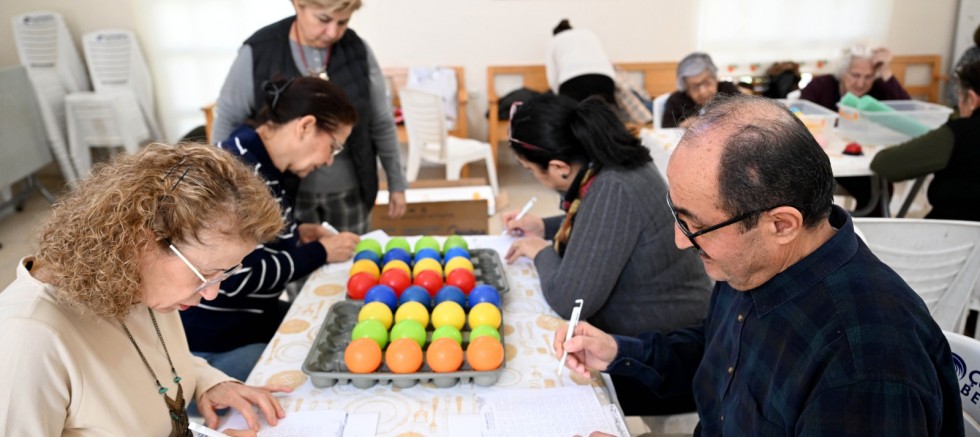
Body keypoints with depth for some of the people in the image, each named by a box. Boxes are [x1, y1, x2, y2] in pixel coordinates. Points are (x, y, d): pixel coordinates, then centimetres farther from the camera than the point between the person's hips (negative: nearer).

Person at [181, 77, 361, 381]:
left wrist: (296, 234, 3)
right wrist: (321, 252, -18)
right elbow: (239, 278, -28)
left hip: (251, 319, 9)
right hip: (217, 343, -9)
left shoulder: (260, 163, 5)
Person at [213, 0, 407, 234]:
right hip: (285, 191, -1)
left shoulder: (357, 50, -7)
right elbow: (228, 120, -2)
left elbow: (381, 122, 1)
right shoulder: (259, 51, -12)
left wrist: (397, 183, 6)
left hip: (349, 189, 2)